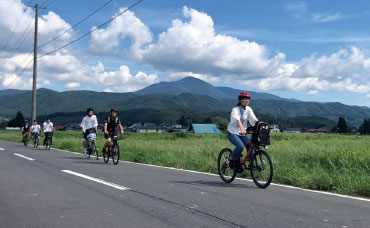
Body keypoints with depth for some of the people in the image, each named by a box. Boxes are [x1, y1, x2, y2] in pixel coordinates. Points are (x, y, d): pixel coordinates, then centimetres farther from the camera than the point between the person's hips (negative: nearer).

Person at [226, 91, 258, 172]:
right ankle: (230, 160, -5)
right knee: (240, 146, -27)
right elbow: (237, 120, -34)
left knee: (250, 146, -16)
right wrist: (241, 129, -51)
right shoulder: (235, 109, -16)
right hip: (232, 133, -5)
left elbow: (254, 119, -10)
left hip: (242, 133, 5)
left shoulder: (248, 109, 2)